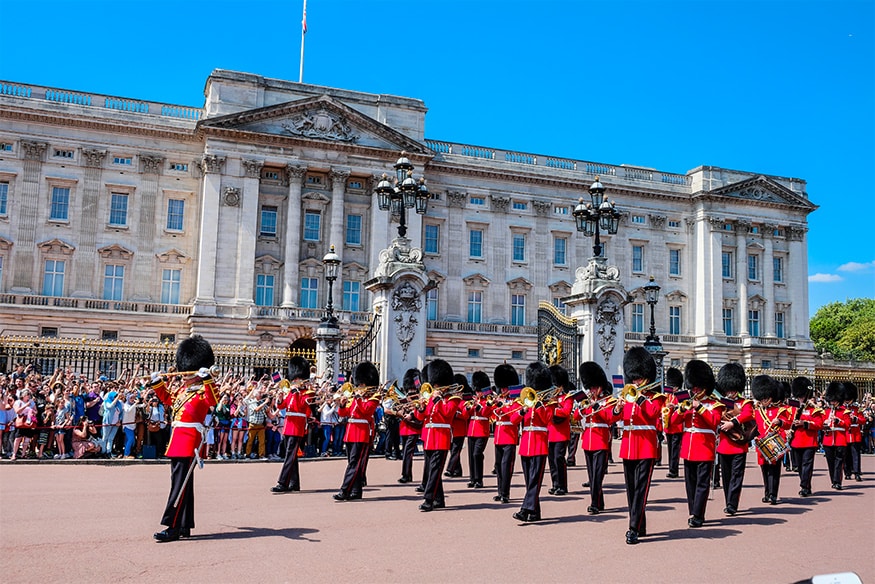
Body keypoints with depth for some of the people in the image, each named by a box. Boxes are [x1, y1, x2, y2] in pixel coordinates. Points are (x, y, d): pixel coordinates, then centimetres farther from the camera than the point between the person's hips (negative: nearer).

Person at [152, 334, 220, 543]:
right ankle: (185, 526, 20)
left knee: (180, 484, -10)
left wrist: (207, 379, -38)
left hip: (189, 441, -9)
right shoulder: (183, 390, 18)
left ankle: (172, 527, -9)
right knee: (183, 483, 13)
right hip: (177, 440, 9)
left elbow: (213, 401, -28)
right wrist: (157, 384, 28)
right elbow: (168, 400, 36)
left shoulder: (203, 391, -6)